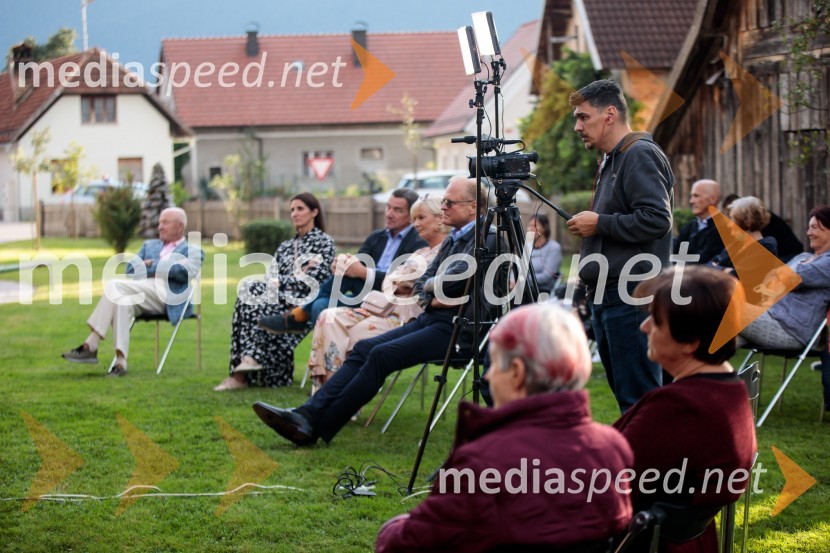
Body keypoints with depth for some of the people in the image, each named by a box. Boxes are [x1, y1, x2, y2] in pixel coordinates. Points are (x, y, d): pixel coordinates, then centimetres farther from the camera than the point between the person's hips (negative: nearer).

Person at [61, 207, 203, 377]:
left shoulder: (192, 250, 18)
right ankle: (120, 363, -34)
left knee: (114, 286, -27)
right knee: (122, 301, -32)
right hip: (141, 292, 5)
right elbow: (131, 271, 18)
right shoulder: (149, 245, 34)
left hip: (167, 295, -5)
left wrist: (153, 265, 0)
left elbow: (186, 272, -5)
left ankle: (91, 346, -28)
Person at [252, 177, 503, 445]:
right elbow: (420, 285, 18)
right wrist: (431, 299, -5)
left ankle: (318, 426, -21)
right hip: (430, 319, 9)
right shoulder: (452, 240, 22)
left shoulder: (487, 238, -8)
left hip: (457, 328, -9)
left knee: (382, 354, -23)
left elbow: (456, 279, -20)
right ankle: (307, 414, -19)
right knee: (364, 348, -8)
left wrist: (431, 286, 1)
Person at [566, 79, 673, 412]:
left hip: (631, 299, -11)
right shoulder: (611, 160, 21)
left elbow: (657, 219, -21)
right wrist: (590, 227, 12)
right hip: (607, 297, 11)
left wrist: (599, 223, -14)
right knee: (626, 394, 12)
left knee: (639, 397, -10)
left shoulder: (640, 155, -11)